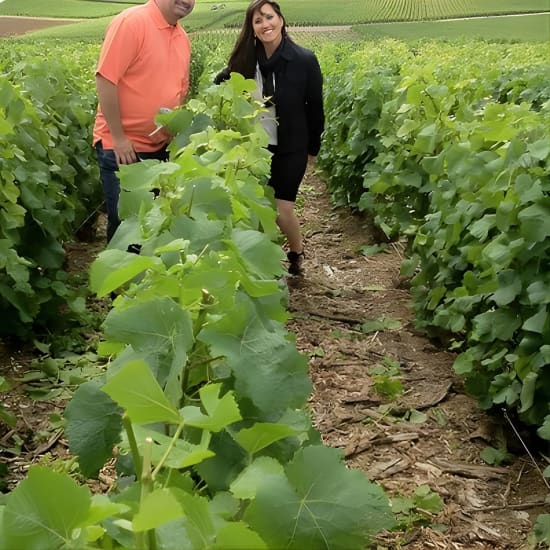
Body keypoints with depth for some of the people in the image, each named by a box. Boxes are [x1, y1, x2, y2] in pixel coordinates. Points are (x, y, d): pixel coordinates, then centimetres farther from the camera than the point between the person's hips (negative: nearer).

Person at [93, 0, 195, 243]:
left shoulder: (183, 38, 8)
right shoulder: (131, 22, -15)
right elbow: (105, 79, -20)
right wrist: (119, 138, -19)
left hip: (160, 146, 7)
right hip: (121, 146, -7)